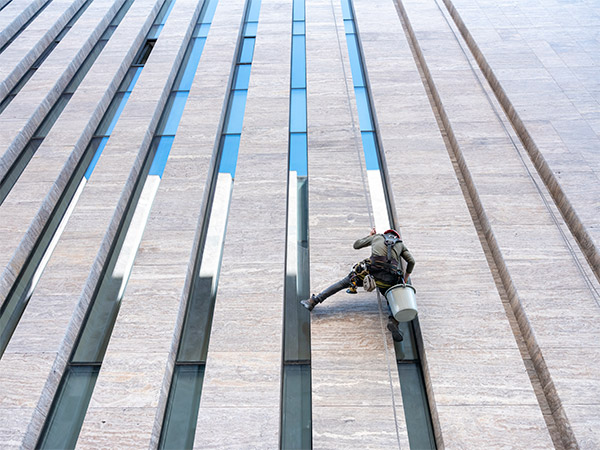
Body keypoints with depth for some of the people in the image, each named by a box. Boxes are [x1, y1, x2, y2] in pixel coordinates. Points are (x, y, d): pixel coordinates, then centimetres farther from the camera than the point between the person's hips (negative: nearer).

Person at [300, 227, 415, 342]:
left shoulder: (377, 236, 29)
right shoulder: (400, 243, 31)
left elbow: (356, 245, 34)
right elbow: (411, 261, 20)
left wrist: (369, 236, 50)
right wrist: (406, 278, 36)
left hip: (372, 270, 0)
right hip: (390, 278, 0)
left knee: (344, 282, 11)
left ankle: (313, 302, 4)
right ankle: (393, 321, -17)